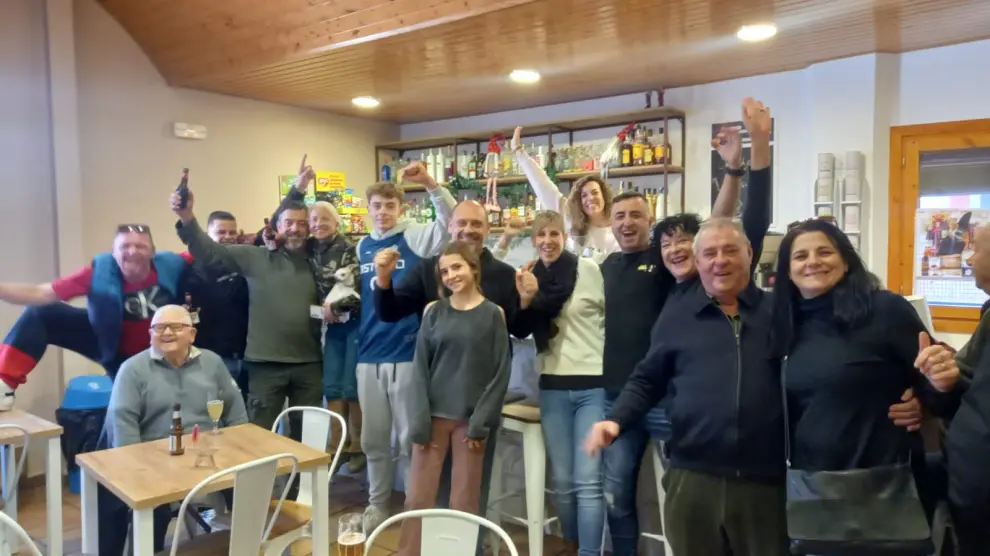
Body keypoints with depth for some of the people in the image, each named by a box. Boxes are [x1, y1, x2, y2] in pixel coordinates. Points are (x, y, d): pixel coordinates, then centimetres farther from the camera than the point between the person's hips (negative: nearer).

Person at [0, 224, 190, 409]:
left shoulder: (170, 266, -28)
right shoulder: (101, 272, -28)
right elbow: (41, 294, -27)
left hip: (153, 354, 0)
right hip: (110, 346, 1)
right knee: (41, 314, -12)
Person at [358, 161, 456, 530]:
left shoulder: (416, 237, -3)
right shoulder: (362, 246, 11)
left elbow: (451, 220, -20)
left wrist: (429, 183, -31)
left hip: (408, 352, -4)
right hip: (369, 354, 5)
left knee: (411, 437, 6)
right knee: (374, 438, 15)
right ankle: (377, 504, 31)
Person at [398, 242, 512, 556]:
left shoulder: (493, 314, -1)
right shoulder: (434, 311, 3)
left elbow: (501, 373, -3)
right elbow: (420, 368, 2)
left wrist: (482, 421, -9)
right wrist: (419, 419, -6)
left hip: (471, 419, -1)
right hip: (434, 415, 2)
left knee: (464, 502, 6)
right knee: (417, 498, 4)